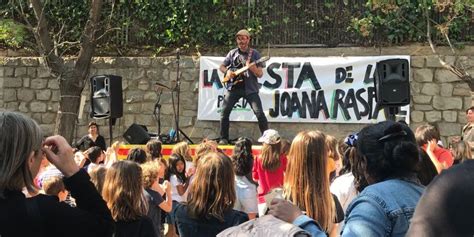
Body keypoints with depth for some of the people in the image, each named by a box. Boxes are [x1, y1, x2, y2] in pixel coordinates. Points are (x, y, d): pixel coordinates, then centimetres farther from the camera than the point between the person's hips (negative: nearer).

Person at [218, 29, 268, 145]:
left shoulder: (254, 54, -1)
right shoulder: (232, 53, 8)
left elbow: (260, 74, -6)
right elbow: (221, 66, 16)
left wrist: (250, 65, -23)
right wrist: (228, 71, -6)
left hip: (250, 88, -3)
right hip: (233, 87, 3)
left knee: (259, 113, -13)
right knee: (224, 112, -4)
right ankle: (224, 138, 8)